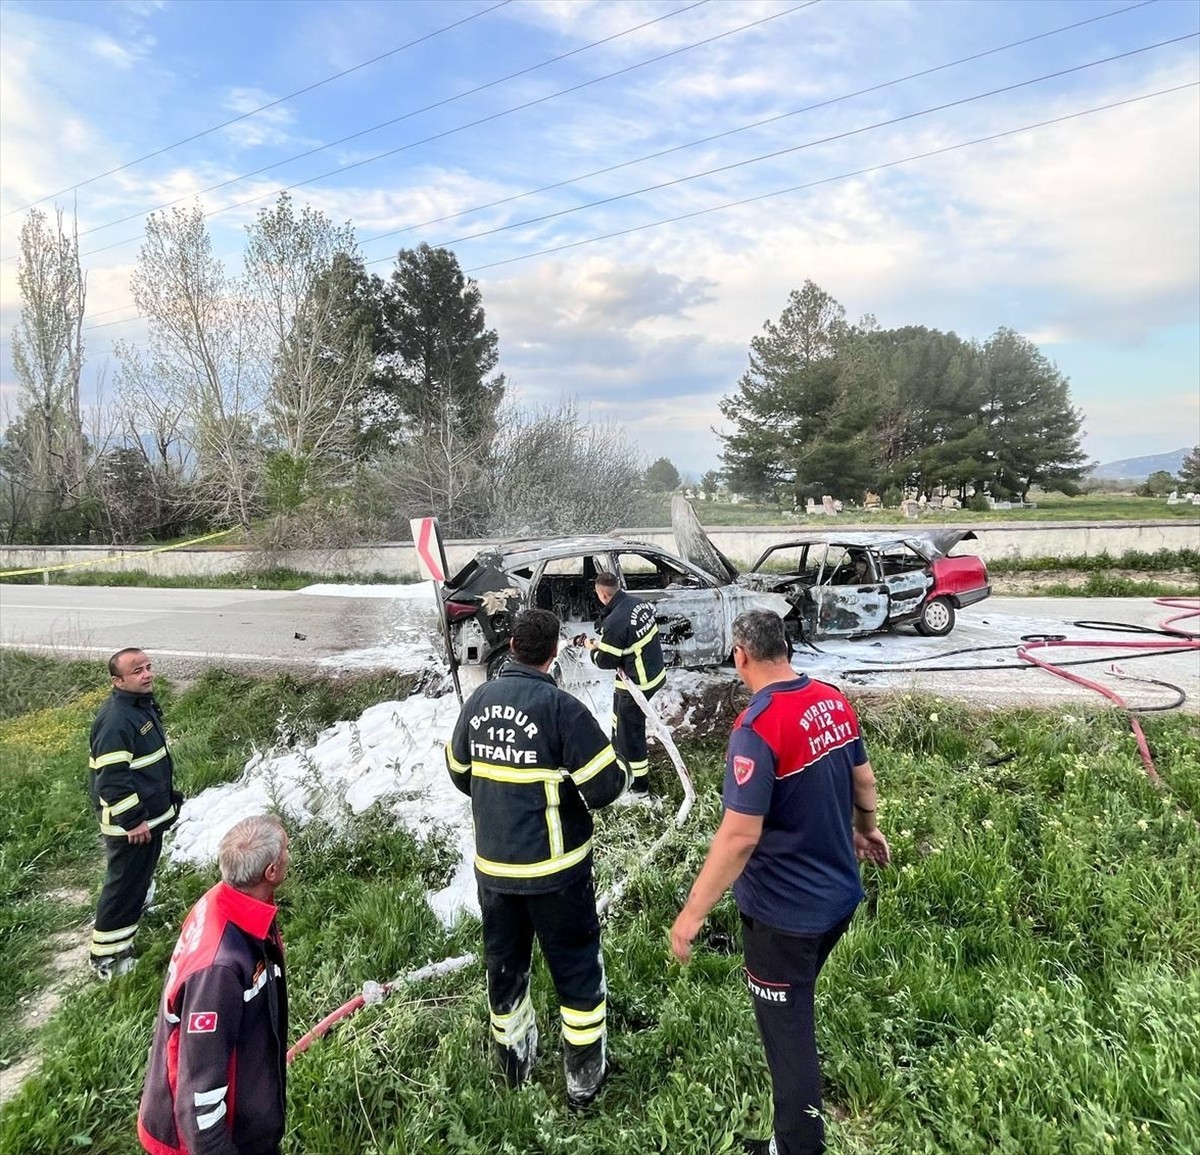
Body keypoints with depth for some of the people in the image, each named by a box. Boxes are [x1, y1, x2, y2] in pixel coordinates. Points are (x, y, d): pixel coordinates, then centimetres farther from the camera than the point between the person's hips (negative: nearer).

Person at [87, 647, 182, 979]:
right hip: (129, 821, -10)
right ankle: (106, 955, 16)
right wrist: (132, 820, -24)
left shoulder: (143, 704, 4)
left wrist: (168, 797, 22)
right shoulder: (115, 721, -28)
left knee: (141, 874, 26)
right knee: (125, 883, 1)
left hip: (150, 814, 10)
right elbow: (111, 778, -28)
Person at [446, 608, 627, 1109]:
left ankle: (514, 1060, 41)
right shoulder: (560, 707, -22)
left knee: (504, 963, 22)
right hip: (555, 865, -5)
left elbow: (459, 772, 10)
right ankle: (584, 1077, 27)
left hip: (492, 864, 5)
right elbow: (606, 786, -19)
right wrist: (570, 787, 2)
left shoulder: (479, 700, -3)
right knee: (576, 968, 14)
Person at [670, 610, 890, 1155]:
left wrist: (693, 911, -20)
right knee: (795, 1004, 32)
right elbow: (864, 780, 8)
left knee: (786, 1027, 13)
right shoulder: (834, 701, -5)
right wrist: (866, 830, 27)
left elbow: (740, 835, -30)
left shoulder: (758, 727, -29)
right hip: (839, 893, 9)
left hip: (785, 909, -9)